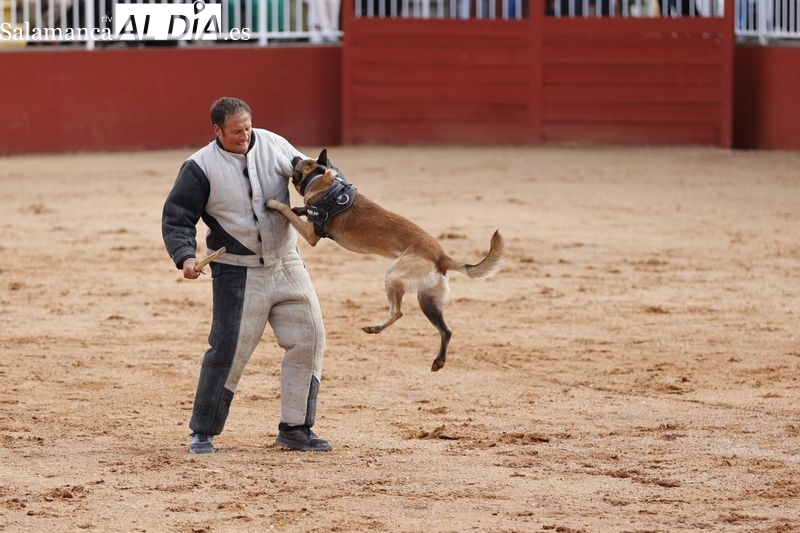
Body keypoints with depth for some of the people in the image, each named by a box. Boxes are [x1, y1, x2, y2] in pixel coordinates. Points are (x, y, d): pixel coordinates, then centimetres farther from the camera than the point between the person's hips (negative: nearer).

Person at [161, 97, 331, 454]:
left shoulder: (272, 145, 2)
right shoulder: (200, 167, -9)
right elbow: (177, 218, -7)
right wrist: (185, 256, -22)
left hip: (286, 262, 5)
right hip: (237, 273, -5)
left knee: (309, 337, 0)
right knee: (228, 350, -8)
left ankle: (295, 428, 10)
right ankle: (202, 433, 6)